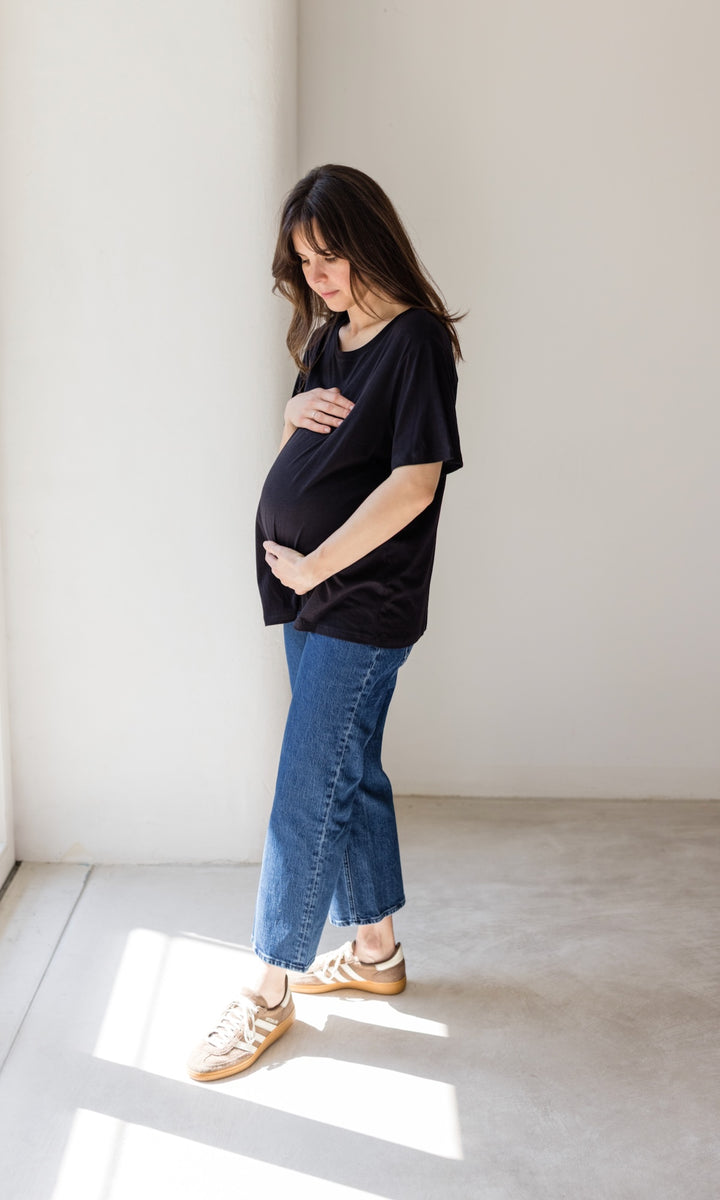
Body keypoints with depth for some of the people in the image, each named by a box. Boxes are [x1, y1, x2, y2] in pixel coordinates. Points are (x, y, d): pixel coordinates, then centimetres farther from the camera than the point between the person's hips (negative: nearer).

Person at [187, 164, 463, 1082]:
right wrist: (295, 411, -3)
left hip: (363, 605, -9)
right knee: (351, 777, 17)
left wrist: (312, 564, -17)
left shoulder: (416, 341, -13)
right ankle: (375, 952, 33)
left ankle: (268, 995, 11)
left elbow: (415, 482, -21)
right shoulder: (331, 336, 12)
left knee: (306, 800, -3)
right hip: (313, 595, 9)